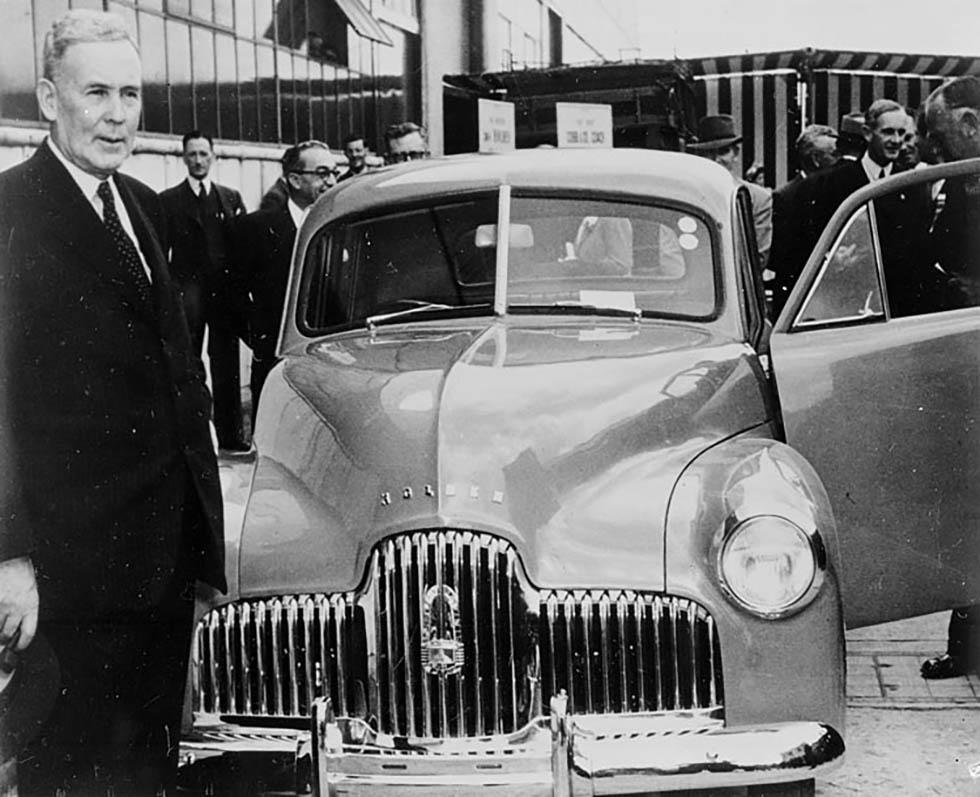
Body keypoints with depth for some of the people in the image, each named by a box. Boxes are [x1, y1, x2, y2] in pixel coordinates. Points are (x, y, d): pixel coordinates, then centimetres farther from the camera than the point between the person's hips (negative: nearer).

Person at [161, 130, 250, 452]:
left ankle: (231, 434, 13)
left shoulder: (231, 198, 11)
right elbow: (160, 254, 1)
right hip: (187, 292, -2)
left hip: (226, 293, 2)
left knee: (227, 366, 6)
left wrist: (242, 291, -2)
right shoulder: (168, 201, 4)